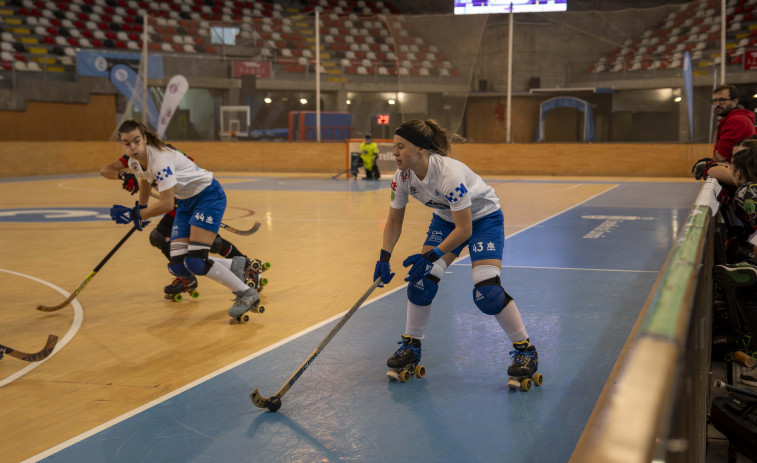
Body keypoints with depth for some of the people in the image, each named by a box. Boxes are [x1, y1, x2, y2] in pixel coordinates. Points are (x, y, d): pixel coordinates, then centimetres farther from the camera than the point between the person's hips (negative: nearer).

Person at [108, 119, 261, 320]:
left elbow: (166, 204, -29)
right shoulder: (134, 163, -3)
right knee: (178, 267, -4)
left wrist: (136, 214, -20)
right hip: (186, 202, 8)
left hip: (209, 196, -8)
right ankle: (233, 266, 14)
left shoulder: (160, 158, -28)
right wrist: (140, 210, 29)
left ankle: (247, 294, -7)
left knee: (194, 262, -20)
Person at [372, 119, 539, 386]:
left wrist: (431, 256, -34)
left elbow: (464, 230, -31)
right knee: (421, 281, -6)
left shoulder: (449, 174, -37)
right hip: (446, 219, 6)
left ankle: (526, 350, -1)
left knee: (487, 293, -19)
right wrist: (384, 257, -16)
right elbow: (394, 220, -3)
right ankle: (411, 347, 13)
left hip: (484, 218, -6)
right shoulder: (402, 177, -16)